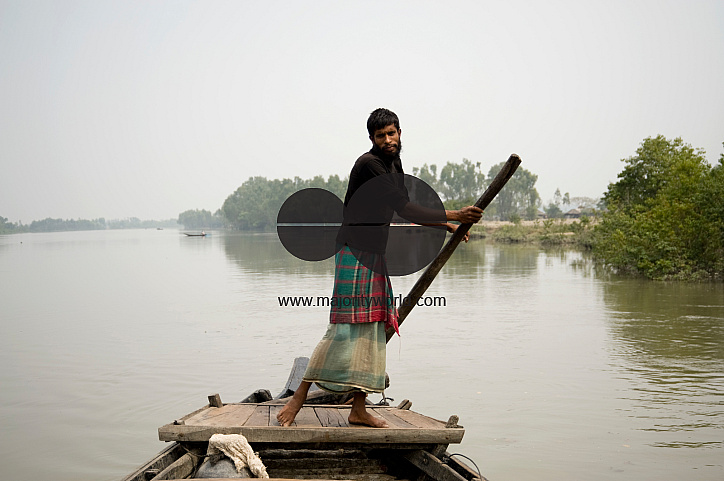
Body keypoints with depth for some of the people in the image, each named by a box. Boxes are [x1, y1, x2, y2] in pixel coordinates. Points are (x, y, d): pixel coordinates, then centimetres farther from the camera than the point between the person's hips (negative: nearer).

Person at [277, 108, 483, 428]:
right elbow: (403, 208, -21)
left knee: (372, 330, 6)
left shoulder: (394, 165, 15)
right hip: (354, 252, -9)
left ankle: (358, 410, 9)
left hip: (375, 255, 9)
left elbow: (407, 209, 25)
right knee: (345, 329, -13)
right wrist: (453, 215, -22)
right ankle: (298, 398, -7)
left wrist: (447, 227, 22)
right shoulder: (369, 164, -15)